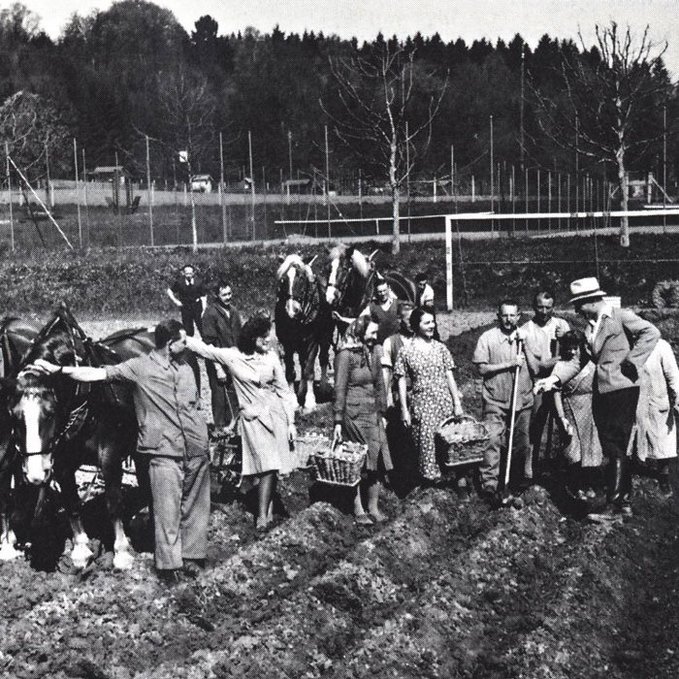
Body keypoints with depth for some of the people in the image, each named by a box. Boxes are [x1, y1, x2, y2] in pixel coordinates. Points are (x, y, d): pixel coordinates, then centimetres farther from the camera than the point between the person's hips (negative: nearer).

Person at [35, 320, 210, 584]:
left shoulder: (185, 369, 13)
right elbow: (97, 374, -6)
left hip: (197, 451, 5)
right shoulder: (139, 367, -3)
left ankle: (192, 556, 20)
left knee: (195, 507, 9)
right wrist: (57, 369, -12)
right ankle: (168, 564, 4)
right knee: (167, 510, -4)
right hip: (164, 453, -5)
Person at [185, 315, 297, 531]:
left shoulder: (271, 356, 3)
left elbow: (283, 390, 9)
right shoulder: (232, 356, -4)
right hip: (252, 417, -2)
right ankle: (263, 515, -7)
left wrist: (290, 422, 7)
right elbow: (204, 349, 1)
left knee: (272, 466, -3)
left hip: (275, 414, 3)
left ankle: (265, 513, 2)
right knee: (267, 465, -13)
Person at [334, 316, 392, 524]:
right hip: (354, 416, -6)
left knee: (376, 462, 5)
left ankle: (373, 507, 14)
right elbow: (339, 389, -11)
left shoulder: (374, 352, 11)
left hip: (373, 415, 6)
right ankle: (358, 510, 8)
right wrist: (338, 421, -13)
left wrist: (382, 413, 14)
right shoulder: (346, 355, -10)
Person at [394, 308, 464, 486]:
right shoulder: (406, 352, -1)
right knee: (426, 440, -4)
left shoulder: (440, 348, 7)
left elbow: (449, 376, 9)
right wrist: (404, 410, -4)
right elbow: (402, 382, 0)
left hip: (445, 402, 2)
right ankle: (429, 475, 9)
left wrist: (457, 402, 4)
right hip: (421, 403, -2)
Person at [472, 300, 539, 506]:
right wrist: (509, 364, -15)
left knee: (522, 443, 11)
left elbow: (535, 369, 1)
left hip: (522, 400, 4)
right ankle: (489, 486, -9)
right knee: (493, 442, -10)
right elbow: (481, 368, -9)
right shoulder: (487, 338, -3)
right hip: (495, 401, -3)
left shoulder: (525, 338, 7)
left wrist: (525, 345, -9)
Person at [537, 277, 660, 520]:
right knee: (613, 450, 10)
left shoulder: (621, 317, -6)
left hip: (622, 390, -8)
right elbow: (578, 361, 15)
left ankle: (613, 505, -11)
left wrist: (631, 362, -18)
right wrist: (554, 378, 1)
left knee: (616, 448, -10)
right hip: (601, 392, 8)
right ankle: (624, 501, 17)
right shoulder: (590, 328, 17)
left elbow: (651, 333, -17)